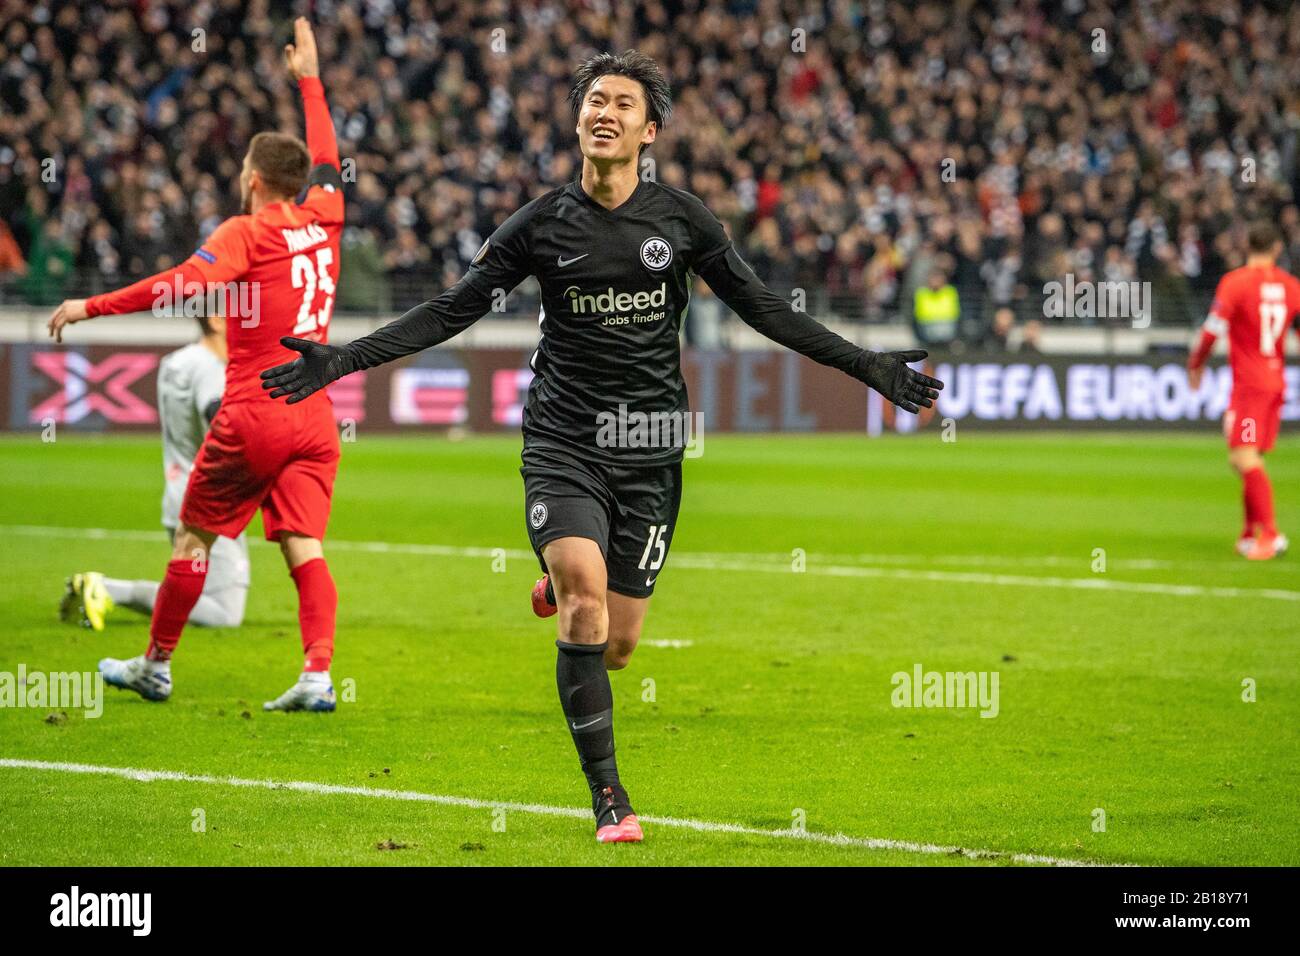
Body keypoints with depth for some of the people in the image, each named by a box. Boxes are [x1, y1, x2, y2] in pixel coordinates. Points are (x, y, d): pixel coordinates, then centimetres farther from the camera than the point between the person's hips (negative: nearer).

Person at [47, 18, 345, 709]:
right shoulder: (323, 219, 8)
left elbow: (186, 282, -24)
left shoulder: (245, 234, -9)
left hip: (252, 416, -5)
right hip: (314, 417, 5)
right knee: (303, 545, -3)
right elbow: (326, 159, 28)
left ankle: (155, 665, 19)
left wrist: (93, 307, -24)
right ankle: (317, 673, -19)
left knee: (194, 538, 9)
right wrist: (309, 80, 39)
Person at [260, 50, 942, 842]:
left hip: (650, 451, 1)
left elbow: (764, 309, 9)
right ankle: (609, 798, -16)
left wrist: (869, 367, 5)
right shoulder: (544, 224, 0)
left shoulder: (681, 219, 2)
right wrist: (342, 361, -4)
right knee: (588, 600, -24)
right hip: (563, 443, -1)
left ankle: (561, 591, 39)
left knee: (615, 646, 1)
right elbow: (450, 313, 4)